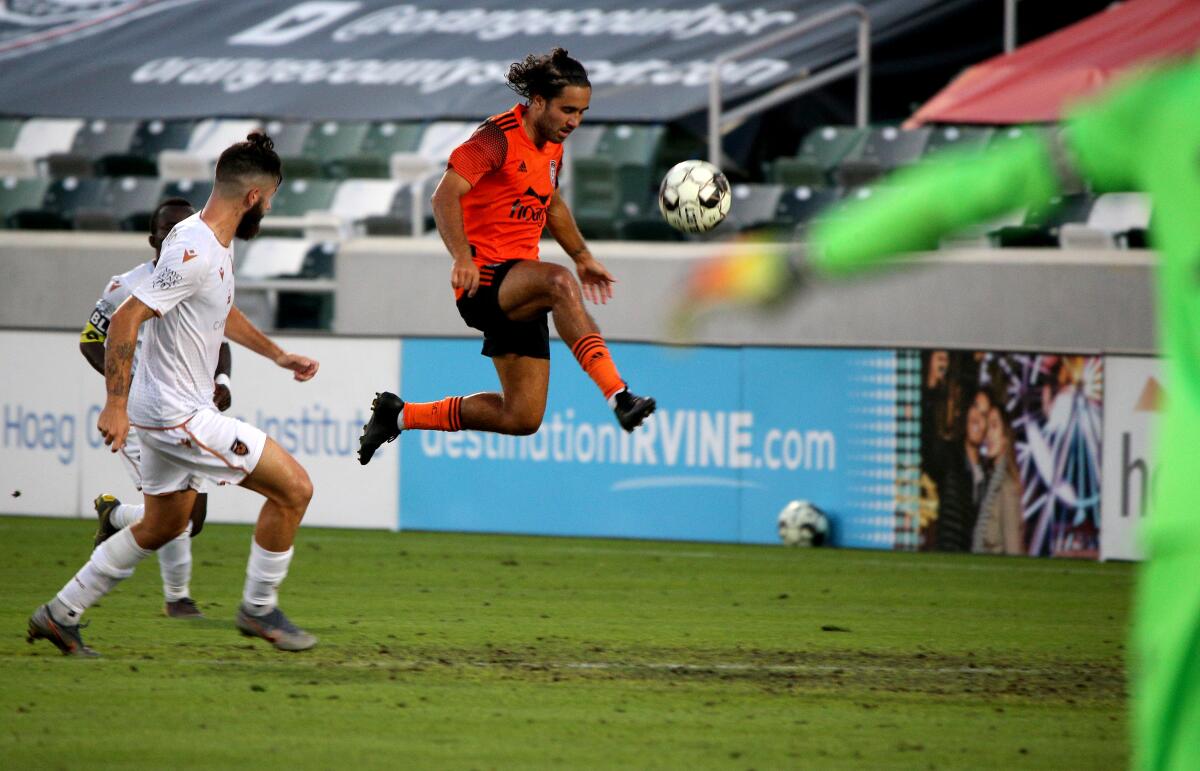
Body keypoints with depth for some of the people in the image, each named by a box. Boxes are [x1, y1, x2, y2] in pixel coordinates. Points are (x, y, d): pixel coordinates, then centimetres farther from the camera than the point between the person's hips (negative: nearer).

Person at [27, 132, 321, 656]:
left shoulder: (216, 244, 8)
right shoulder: (195, 253, -24)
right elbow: (126, 318, -26)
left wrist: (276, 354, 29)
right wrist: (116, 406, -27)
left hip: (175, 410, 10)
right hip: (180, 415, -10)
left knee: (161, 527, 22)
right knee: (293, 488, -7)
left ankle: (60, 614, 28)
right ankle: (259, 609, 8)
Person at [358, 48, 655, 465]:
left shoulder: (552, 145, 13)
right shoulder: (499, 137, -13)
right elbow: (445, 196, -22)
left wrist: (582, 255, 27)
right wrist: (462, 256, -34)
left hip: (517, 295, 9)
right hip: (483, 281, -9)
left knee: (522, 418, 4)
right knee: (560, 283, -38)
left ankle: (399, 415, 21)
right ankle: (618, 397, -47)